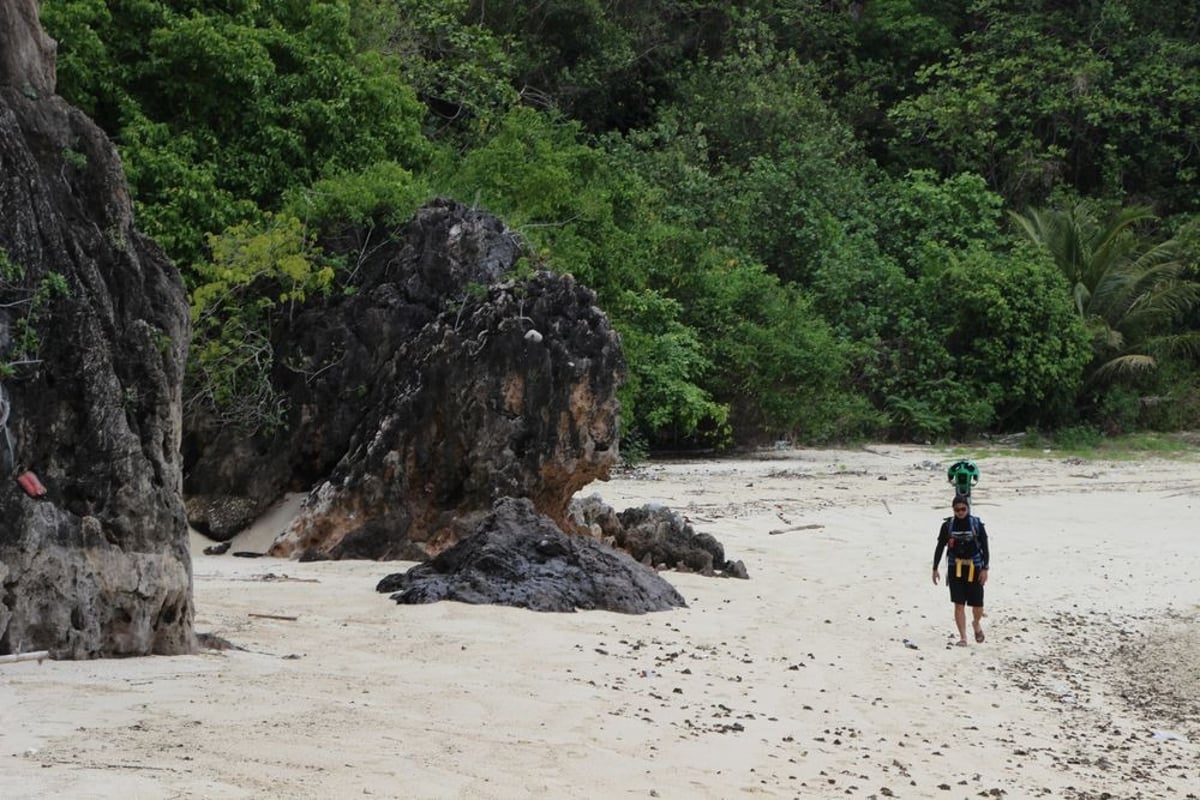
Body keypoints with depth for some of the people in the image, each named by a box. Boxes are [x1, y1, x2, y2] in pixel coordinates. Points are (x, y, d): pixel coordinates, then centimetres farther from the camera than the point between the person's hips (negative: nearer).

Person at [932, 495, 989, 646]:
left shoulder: (977, 524, -4)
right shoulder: (948, 525, 0)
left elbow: (985, 548, -3)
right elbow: (940, 547, 6)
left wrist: (985, 569, -9)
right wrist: (935, 569, 4)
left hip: (974, 568, -1)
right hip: (955, 568, 1)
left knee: (977, 605, 2)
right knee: (959, 604, -4)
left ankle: (976, 623, 35)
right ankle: (963, 638, 2)